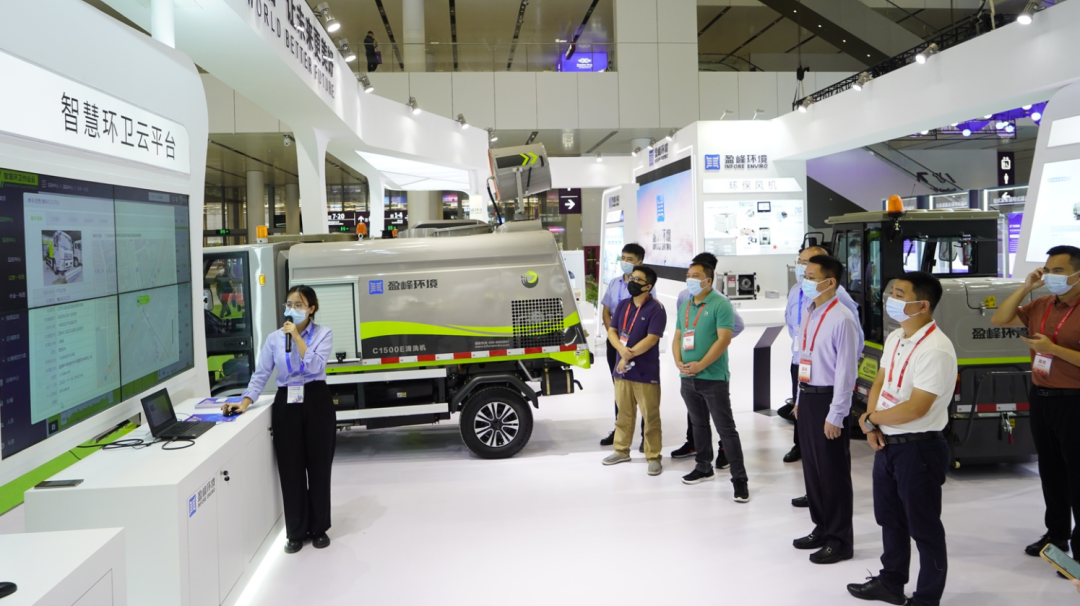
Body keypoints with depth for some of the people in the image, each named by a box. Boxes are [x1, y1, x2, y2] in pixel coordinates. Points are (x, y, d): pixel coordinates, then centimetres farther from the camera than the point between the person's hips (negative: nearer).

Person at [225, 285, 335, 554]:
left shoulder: (323, 334, -1)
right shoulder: (274, 338, 6)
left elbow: (316, 366, -15)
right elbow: (261, 374, 4)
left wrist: (297, 337, -16)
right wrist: (245, 402, -7)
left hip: (316, 401, -2)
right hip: (286, 403, 2)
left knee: (318, 467, 5)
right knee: (290, 469, 5)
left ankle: (319, 529, 20)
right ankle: (296, 532, 17)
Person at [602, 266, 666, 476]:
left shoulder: (656, 309, -11)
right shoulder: (622, 305, 10)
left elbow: (651, 339, -18)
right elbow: (611, 331, 8)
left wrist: (628, 356, -16)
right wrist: (621, 349, -12)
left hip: (646, 373, -6)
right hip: (622, 370, 6)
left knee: (650, 417, 1)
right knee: (623, 413, 17)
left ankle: (653, 457, 10)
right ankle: (621, 450, 29)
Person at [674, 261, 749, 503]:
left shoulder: (720, 304, -9)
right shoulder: (684, 306, 13)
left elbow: (724, 339, -17)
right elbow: (677, 337, 15)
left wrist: (700, 365, -21)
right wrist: (678, 362, -4)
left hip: (713, 377, -7)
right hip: (688, 378, 7)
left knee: (726, 429, -4)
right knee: (698, 425, 18)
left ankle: (739, 478, 1)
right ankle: (704, 468, 33)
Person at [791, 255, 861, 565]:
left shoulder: (842, 319, -18)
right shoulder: (810, 314, 9)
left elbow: (846, 370, -18)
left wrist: (835, 416, -18)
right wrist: (801, 399, 16)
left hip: (828, 399, -8)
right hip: (807, 397, 9)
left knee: (833, 472, 3)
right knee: (812, 467, 18)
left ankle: (840, 540, 18)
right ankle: (822, 528, 34)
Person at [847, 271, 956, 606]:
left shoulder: (936, 350, -22)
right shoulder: (894, 338, 7)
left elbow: (916, 408, -26)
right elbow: (879, 383, 13)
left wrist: (870, 419, -12)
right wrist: (873, 425, -3)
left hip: (918, 449, -9)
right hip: (886, 443, 9)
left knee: (923, 527, 6)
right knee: (889, 519, 22)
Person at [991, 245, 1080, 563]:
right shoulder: (1040, 305, 7)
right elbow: (999, 320, 6)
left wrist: (1053, 349, -24)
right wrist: (1025, 287, 0)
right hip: (1040, 398, 8)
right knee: (1050, 471, 18)